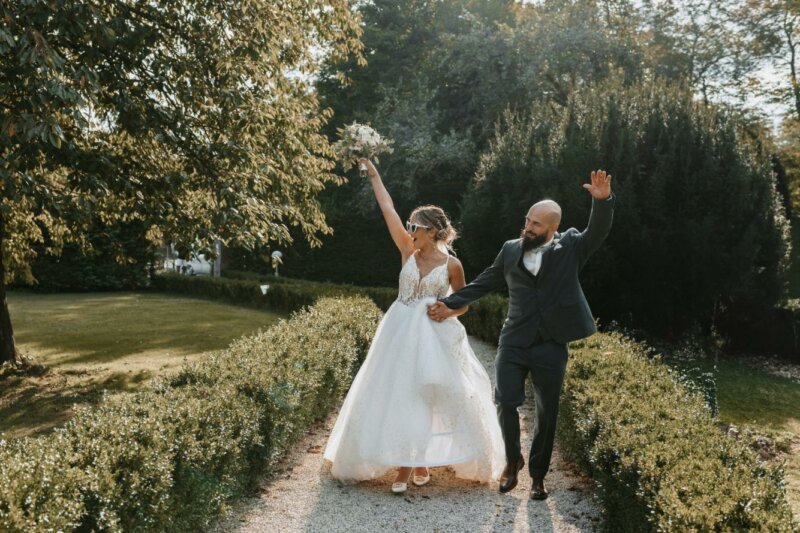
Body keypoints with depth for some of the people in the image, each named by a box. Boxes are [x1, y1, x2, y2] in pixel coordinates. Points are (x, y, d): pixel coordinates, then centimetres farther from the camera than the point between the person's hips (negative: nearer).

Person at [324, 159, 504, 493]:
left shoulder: (451, 264, -3)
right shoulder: (408, 250, 3)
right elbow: (388, 210, 4)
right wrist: (374, 176, 7)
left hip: (436, 337, -2)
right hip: (400, 332, 3)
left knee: (428, 398, 1)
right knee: (396, 396, 0)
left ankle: (421, 462, 20)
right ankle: (403, 466, 8)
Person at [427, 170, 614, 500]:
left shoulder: (570, 247, 3)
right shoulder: (511, 250, 8)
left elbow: (598, 231, -12)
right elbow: (483, 283, 16)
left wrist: (602, 200, -30)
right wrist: (450, 304, 13)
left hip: (551, 347, -1)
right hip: (513, 343, 1)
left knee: (547, 414, 8)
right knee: (506, 403, -7)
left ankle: (538, 475, 28)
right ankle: (513, 459, 22)